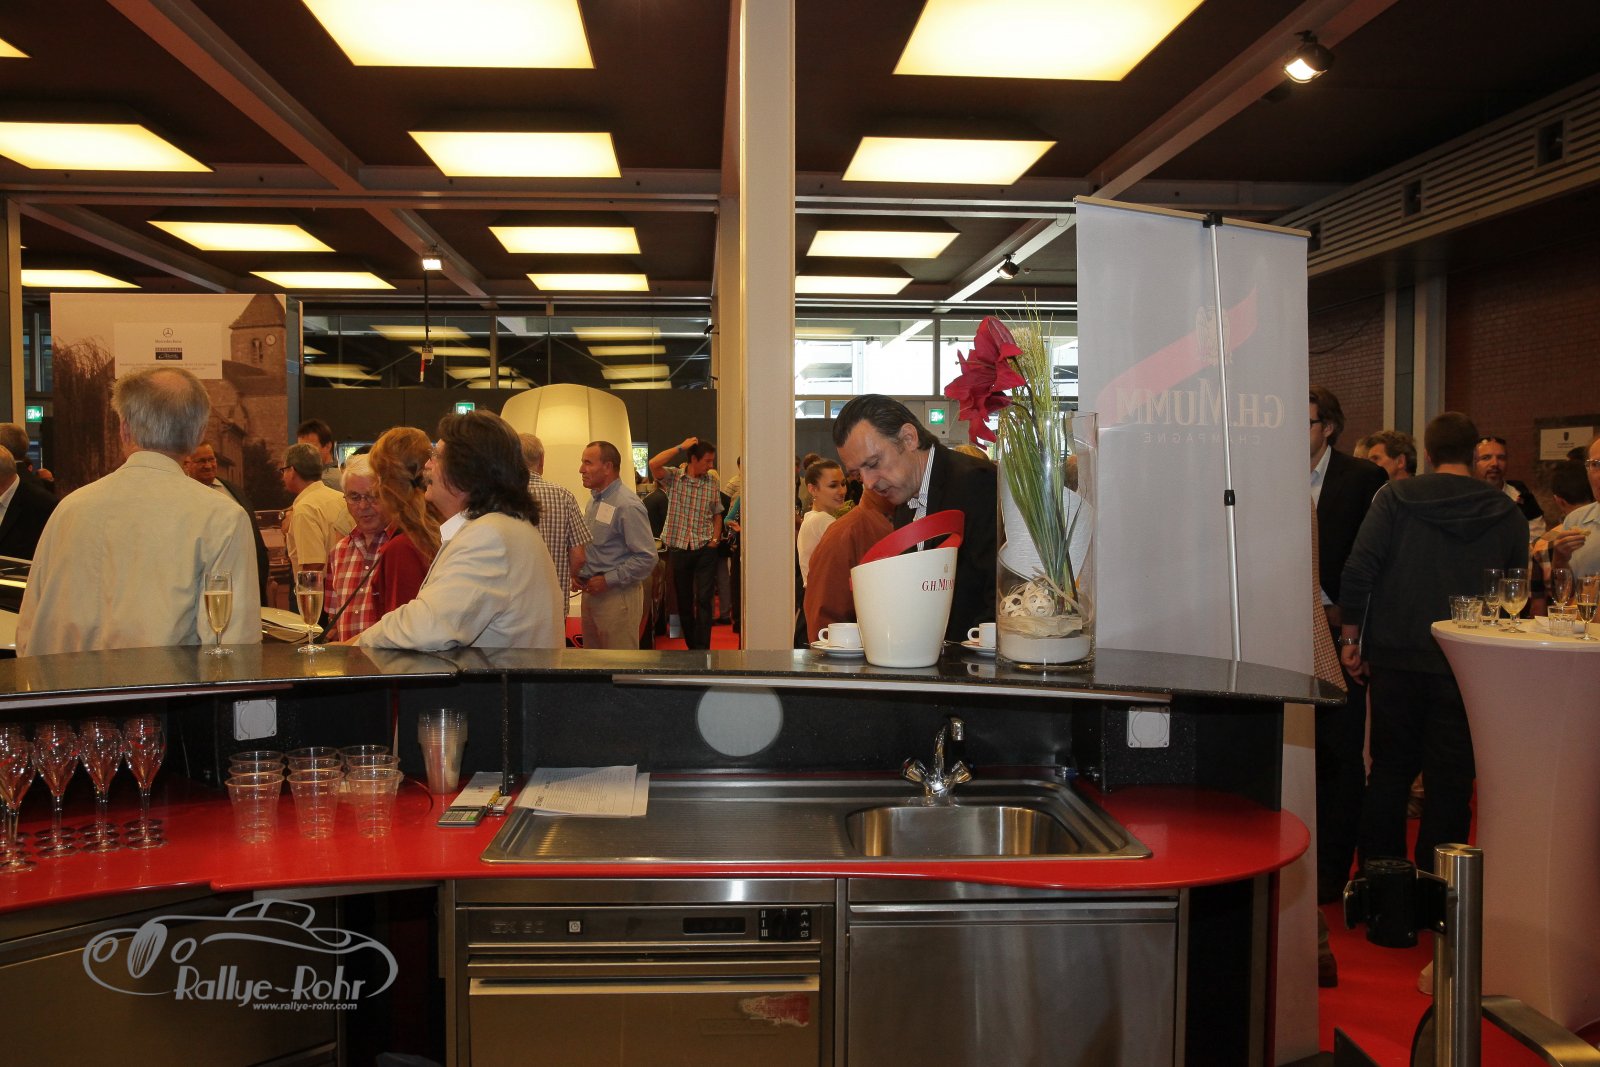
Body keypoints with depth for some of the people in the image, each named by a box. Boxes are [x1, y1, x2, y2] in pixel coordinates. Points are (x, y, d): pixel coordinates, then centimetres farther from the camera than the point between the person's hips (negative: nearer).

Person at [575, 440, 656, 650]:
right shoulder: (593, 501, 12)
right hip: (590, 593, 9)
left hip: (617, 596, -9)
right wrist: (576, 574, 6)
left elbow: (647, 558, -21)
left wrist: (608, 580, -19)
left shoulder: (628, 505, -17)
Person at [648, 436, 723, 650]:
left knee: (704, 600, -6)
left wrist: (715, 539, -1)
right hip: (678, 548, 0)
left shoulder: (712, 483, 5)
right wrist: (680, 447, -15)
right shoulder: (673, 477, -2)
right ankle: (690, 645, 22)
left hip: (705, 550, 1)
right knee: (684, 600, 10)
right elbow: (653, 464, -21)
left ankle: (702, 649, -3)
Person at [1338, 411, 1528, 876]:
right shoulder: (1508, 514, 1)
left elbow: (1358, 571, -11)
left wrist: (1351, 638, -2)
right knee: (1450, 781, 7)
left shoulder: (1396, 498, -4)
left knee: (1390, 771, 11)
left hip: (1396, 658, 0)